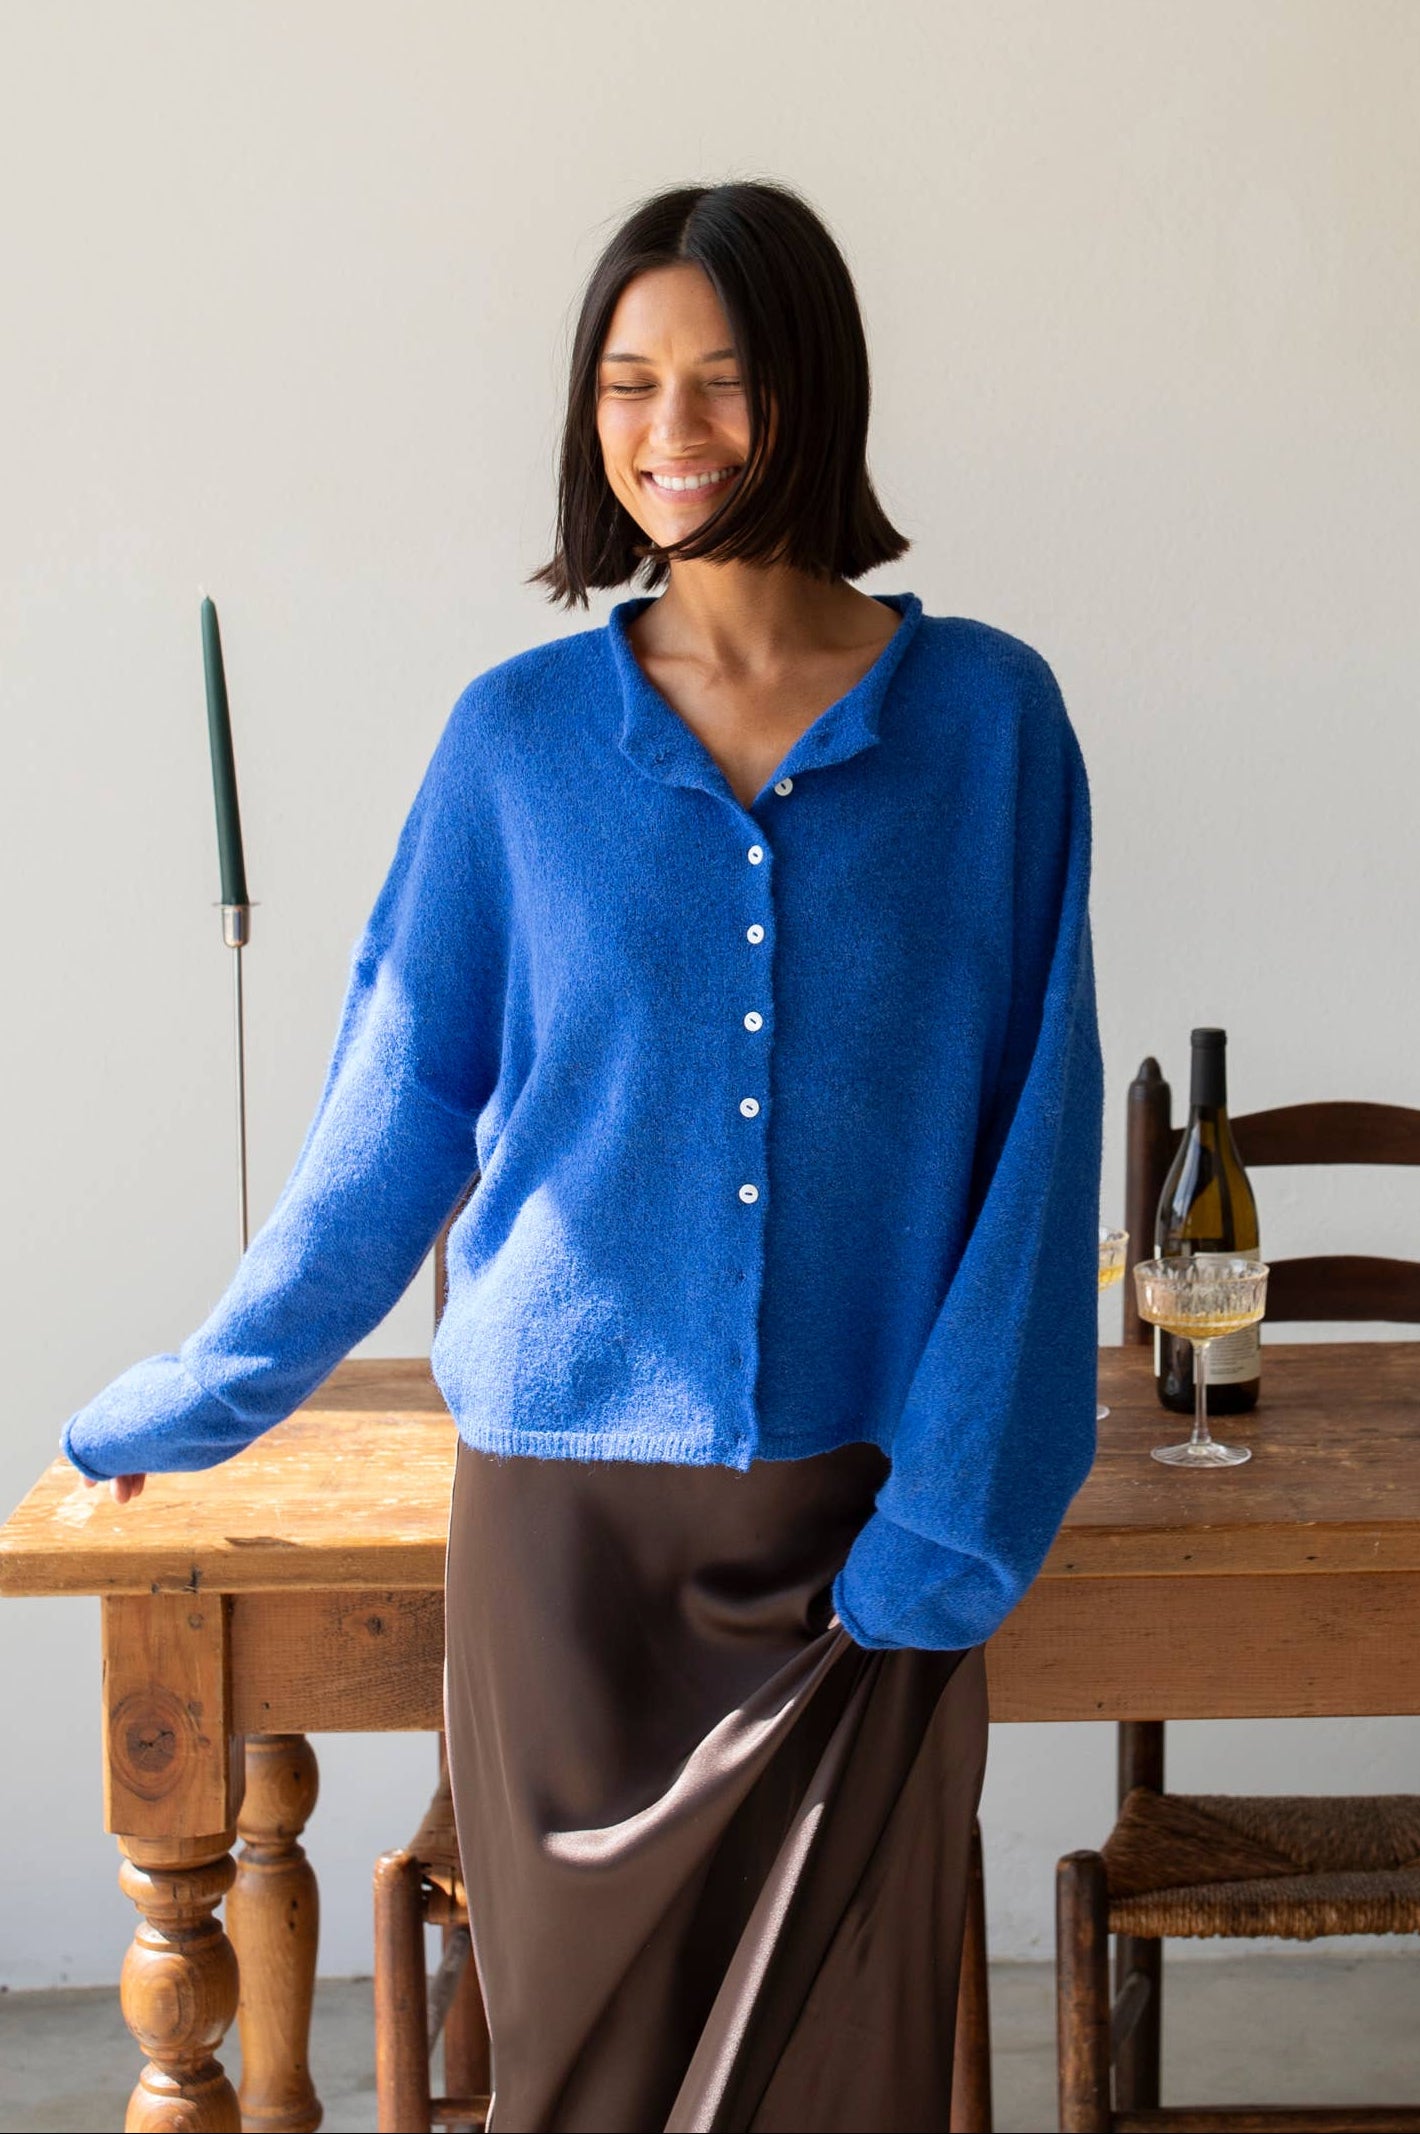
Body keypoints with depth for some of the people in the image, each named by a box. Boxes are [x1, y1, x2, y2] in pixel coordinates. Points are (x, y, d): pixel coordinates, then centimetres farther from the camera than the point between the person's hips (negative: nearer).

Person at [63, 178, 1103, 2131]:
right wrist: (201, 1400, 13)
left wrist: (957, 1512, -6)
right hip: (568, 1500, 0)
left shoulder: (987, 719, -1)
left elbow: (1031, 1139, -1)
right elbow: (395, 1116, 8)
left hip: (865, 1513, 0)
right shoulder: (521, 738, 1)